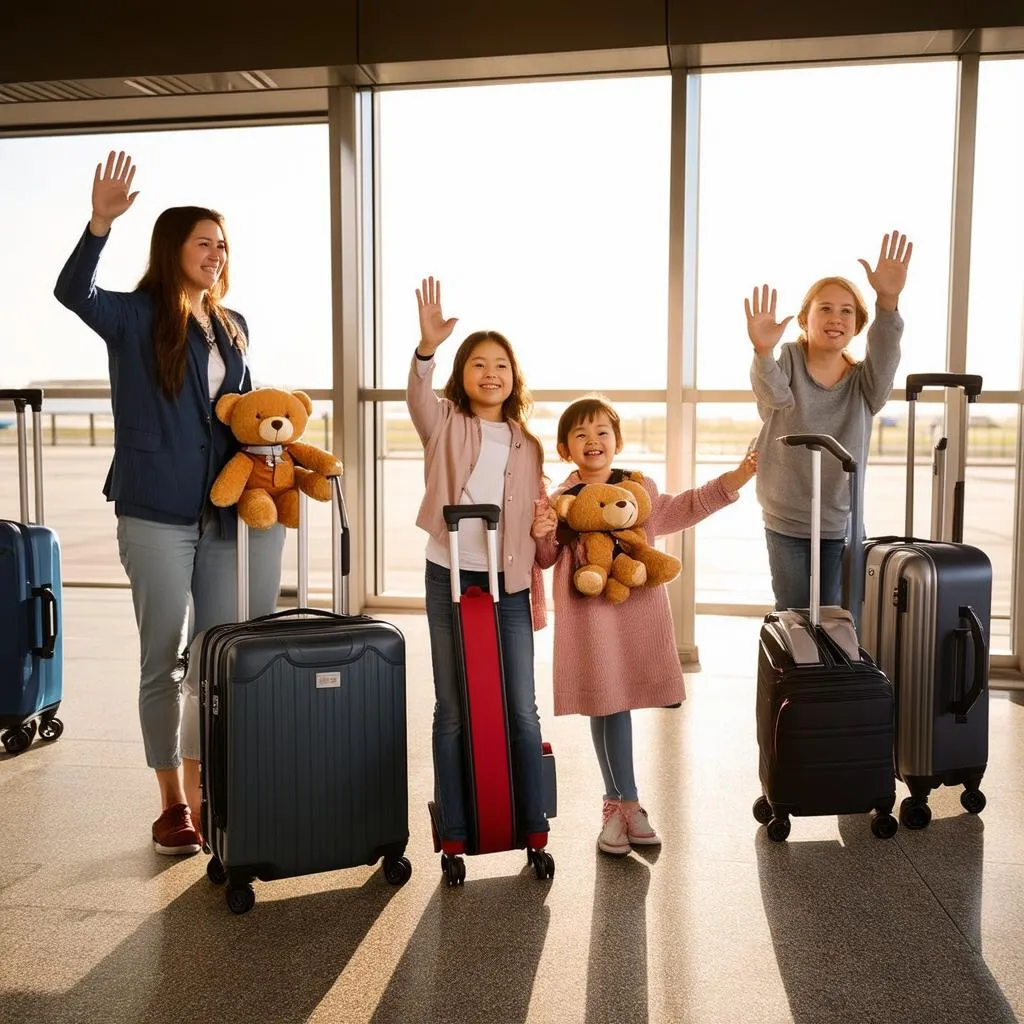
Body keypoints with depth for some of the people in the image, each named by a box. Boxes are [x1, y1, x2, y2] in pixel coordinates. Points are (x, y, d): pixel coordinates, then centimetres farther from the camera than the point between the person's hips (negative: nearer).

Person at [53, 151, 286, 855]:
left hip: (223, 513, 5)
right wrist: (101, 223, -35)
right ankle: (173, 803, 17)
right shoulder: (135, 317, -2)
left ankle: (201, 790, 24)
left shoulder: (232, 328, 13)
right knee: (163, 661, 5)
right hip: (156, 514, -5)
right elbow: (73, 293, -22)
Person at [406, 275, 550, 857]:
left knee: (522, 710, 4)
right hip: (451, 578, -2)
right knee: (452, 711, 4)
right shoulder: (445, 426, 2)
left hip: (510, 584, 2)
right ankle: (454, 829, 14)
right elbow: (418, 398, -21)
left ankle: (534, 825, 15)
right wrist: (427, 347, -37)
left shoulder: (527, 445, 10)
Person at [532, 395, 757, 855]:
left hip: (637, 614, 2)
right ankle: (625, 802, 20)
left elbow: (682, 510, 23)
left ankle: (619, 803, 24)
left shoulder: (642, 488, 5)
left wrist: (733, 479, 20)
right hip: (589, 618, -2)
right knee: (606, 706, 4)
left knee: (617, 704, 9)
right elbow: (547, 560, 7)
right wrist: (542, 536, -15)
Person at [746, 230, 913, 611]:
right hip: (786, 522, -2)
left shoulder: (863, 383, -2)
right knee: (793, 616, 6)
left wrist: (888, 301, -46)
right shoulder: (787, 360, -7)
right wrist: (763, 352, -55)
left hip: (842, 523, 2)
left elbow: (884, 358, -25)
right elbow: (774, 395, -30)